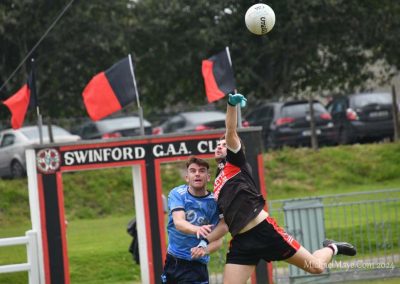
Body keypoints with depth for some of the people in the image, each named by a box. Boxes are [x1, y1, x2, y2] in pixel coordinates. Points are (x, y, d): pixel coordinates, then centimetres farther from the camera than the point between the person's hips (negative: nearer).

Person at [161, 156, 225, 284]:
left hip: (196, 265, -2)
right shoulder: (177, 194, -8)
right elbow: (178, 223, -26)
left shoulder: (214, 202, -10)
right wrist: (197, 229, -48)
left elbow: (218, 240, -11)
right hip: (172, 260, 2)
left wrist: (205, 249, -35)